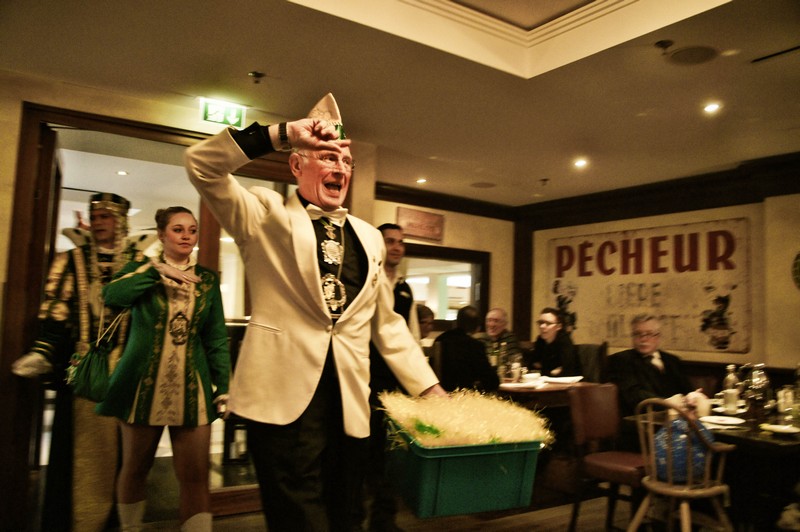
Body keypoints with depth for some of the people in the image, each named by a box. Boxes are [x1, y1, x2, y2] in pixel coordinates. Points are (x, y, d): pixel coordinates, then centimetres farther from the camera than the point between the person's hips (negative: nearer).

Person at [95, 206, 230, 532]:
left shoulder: (208, 280, 9)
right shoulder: (141, 270, 6)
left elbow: (217, 338, 8)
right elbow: (112, 296, -17)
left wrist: (224, 386, 2)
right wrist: (155, 270, -16)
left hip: (192, 389, 1)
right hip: (143, 386, 0)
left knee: (195, 477, -3)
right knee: (135, 469, 13)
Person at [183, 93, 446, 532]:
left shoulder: (369, 238, 16)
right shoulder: (266, 215, 4)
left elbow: (387, 322, 17)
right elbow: (201, 165, -9)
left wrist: (430, 389, 10)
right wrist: (283, 133, -14)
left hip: (349, 404, 5)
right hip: (284, 397, -4)